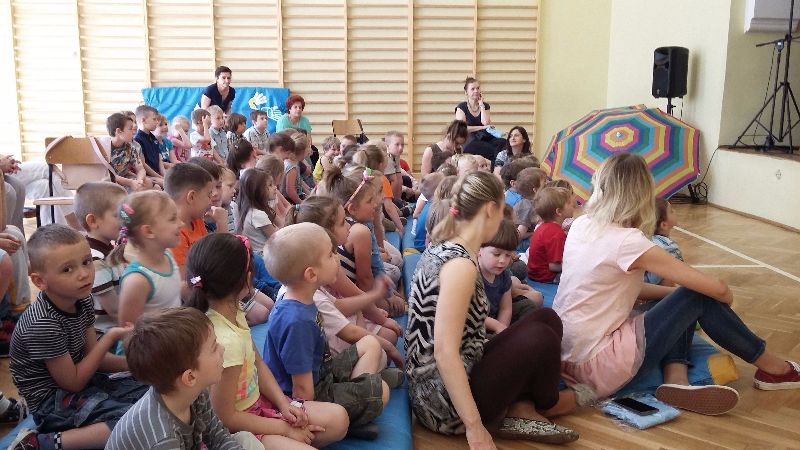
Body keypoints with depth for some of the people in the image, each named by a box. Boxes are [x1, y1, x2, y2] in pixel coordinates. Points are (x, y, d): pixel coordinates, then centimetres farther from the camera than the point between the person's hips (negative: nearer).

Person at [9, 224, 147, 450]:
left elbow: (91, 356, 5)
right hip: (52, 400, -8)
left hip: (82, 381, 8)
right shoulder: (44, 323, -27)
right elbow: (72, 382, -19)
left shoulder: (82, 299, -3)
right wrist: (111, 337, -17)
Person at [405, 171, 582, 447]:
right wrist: (475, 427, -27)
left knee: (546, 319, 7)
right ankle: (546, 404, 17)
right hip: (443, 400, -10)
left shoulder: (444, 247, 6)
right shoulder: (460, 263, -25)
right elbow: (445, 353, -29)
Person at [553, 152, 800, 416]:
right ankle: (772, 368, 20)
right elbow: (716, 288, -11)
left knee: (681, 304, 15)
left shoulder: (581, 226, 4)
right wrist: (726, 298, 11)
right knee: (699, 299, 1)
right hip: (596, 367, -8)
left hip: (568, 359, 8)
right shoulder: (627, 241, -17)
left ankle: (677, 382, 0)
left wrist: (675, 294, 10)